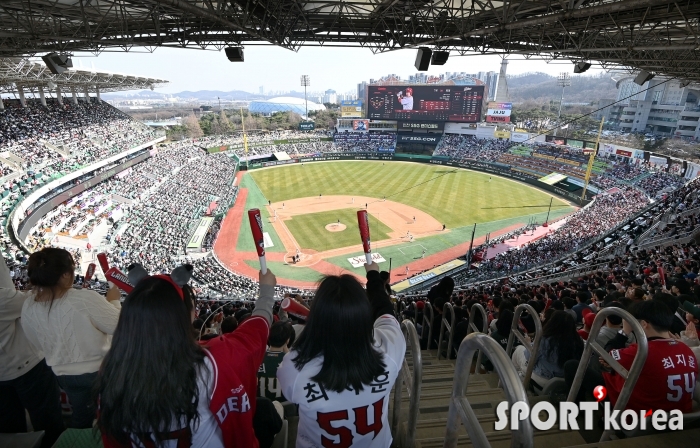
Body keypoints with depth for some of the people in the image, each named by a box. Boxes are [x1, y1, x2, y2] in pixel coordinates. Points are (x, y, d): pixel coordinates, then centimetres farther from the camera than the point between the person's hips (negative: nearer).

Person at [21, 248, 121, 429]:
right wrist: (114, 301, -7)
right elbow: (119, 325, -21)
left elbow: (39, 344, 3)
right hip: (100, 370, -5)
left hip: (65, 375, 5)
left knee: (81, 417, 28)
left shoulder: (28, 307, -12)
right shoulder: (85, 298, -32)